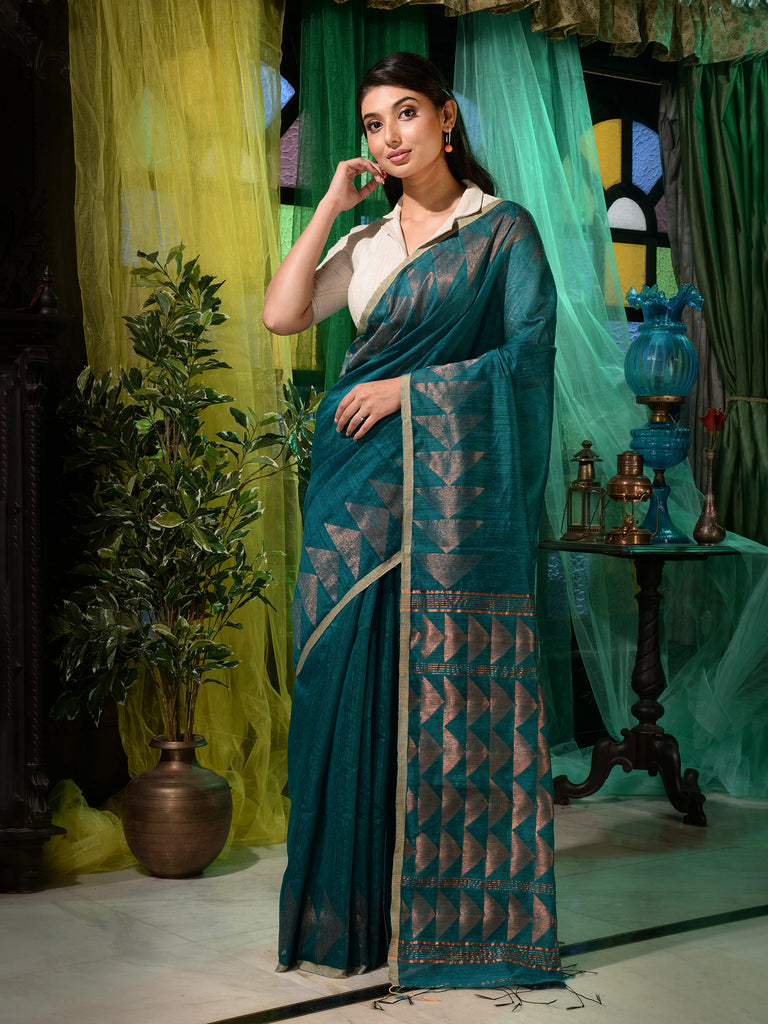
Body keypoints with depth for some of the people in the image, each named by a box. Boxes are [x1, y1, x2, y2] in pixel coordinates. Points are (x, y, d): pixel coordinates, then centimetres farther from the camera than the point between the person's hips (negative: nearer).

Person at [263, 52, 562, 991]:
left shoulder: (503, 229, 3)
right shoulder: (366, 242, 18)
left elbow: (531, 351, -6)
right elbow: (281, 314, 7)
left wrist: (410, 386, -11)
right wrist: (330, 205, 7)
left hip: (451, 485, -5)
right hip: (358, 484, 5)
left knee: (446, 679, -5)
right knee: (352, 675, 2)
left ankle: (453, 910, 3)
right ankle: (356, 903, 11)